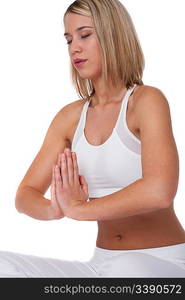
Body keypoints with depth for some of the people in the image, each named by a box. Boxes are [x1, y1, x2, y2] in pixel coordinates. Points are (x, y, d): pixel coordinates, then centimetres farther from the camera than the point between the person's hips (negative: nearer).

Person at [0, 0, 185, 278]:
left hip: (162, 262, -5)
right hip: (102, 263, 6)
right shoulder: (70, 117, 7)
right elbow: (25, 195, 4)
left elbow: (160, 191, -27)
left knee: (126, 270, -41)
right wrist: (56, 209, -20)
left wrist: (78, 208, -17)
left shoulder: (147, 100, -10)